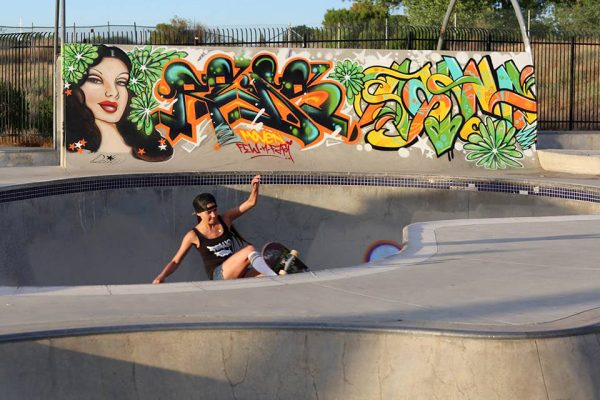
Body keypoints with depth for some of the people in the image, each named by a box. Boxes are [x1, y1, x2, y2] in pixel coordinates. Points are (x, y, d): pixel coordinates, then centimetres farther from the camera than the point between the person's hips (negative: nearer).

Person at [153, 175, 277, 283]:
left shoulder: (225, 219, 13)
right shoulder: (193, 236, 3)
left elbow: (250, 203, 10)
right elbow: (175, 262, 6)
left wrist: (255, 187, -11)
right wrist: (162, 276, -12)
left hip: (238, 273, 5)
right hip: (218, 275, -5)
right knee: (249, 250, -29)